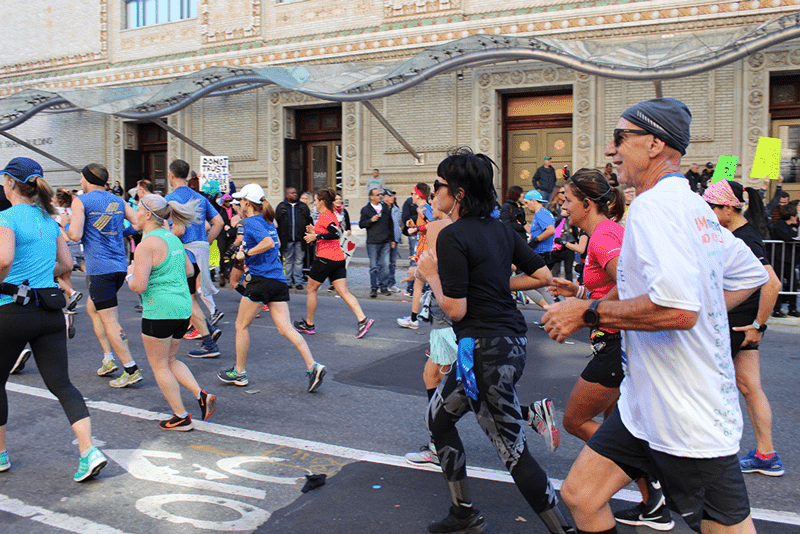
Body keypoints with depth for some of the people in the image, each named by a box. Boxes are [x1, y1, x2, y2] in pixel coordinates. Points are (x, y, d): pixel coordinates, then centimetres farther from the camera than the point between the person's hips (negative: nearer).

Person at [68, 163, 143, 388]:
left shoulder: (81, 201, -5)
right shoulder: (118, 201, 12)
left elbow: (75, 235, -14)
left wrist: (66, 225, 7)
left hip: (99, 268, -7)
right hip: (120, 266, 7)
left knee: (109, 321, -4)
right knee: (92, 308, 24)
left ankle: (131, 370, -6)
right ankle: (108, 358, 20)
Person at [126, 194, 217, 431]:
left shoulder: (146, 246, -15)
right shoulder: (173, 238, 11)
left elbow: (139, 286, -19)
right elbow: (189, 270, 20)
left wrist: (130, 275, 1)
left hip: (160, 311, -8)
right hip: (183, 307, 9)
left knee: (159, 366, 8)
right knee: (170, 360, 22)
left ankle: (181, 418, 12)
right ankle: (202, 396, 6)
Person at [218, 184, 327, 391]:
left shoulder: (251, 221, -8)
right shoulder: (268, 221, 17)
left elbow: (269, 243, -25)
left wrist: (246, 253, -15)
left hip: (260, 280, -8)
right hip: (279, 281, 8)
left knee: (241, 325, 10)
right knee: (286, 329, 2)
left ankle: (239, 372, 20)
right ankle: (313, 366, -12)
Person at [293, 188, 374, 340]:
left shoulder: (324, 216, -11)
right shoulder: (331, 214, 17)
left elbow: (336, 233, -25)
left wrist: (316, 236, -18)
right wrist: (315, 233, 17)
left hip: (325, 258, -8)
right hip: (338, 259, 8)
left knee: (311, 289, 9)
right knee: (343, 292, 1)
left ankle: (309, 324, 20)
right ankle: (363, 320, -13)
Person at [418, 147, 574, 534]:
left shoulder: (452, 237, -16)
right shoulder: (499, 228, 8)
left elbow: (455, 310, -19)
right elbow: (543, 276, 11)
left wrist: (431, 275, -4)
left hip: (485, 350, -10)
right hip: (511, 339, 10)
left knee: (512, 450, 0)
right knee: (439, 415, 21)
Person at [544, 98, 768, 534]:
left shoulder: (652, 206, -20)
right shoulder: (694, 206, 10)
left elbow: (678, 309, -33)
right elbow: (751, 275, 21)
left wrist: (589, 313, -21)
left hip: (689, 423, -9)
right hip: (645, 406, 9)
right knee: (580, 495, 12)